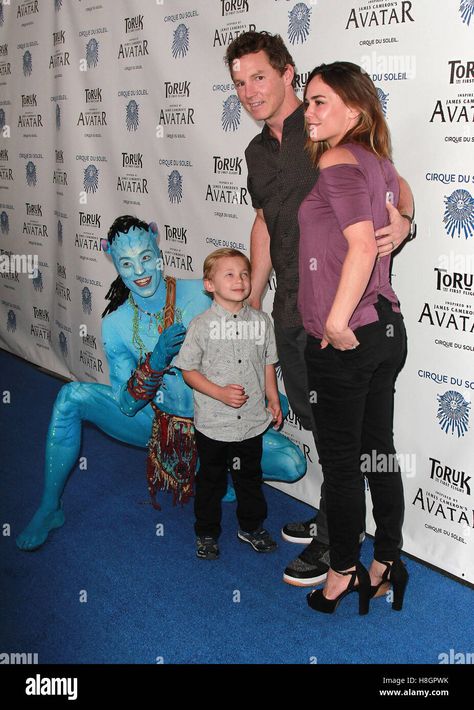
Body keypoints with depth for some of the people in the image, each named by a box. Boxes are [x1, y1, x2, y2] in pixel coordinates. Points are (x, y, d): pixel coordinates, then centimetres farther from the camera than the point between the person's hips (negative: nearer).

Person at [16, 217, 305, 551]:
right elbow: (127, 405, -14)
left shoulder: (203, 294, -15)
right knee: (71, 397, -19)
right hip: (155, 422, 1)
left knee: (293, 463, -24)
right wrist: (156, 361, -31)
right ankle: (49, 509, -5)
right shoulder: (116, 324, -10)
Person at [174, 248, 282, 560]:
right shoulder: (202, 325, -12)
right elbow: (189, 370, -9)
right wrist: (220, 393, -19)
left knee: (250, 476, 19)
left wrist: (273, 399, 7)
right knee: (211, 479, 13)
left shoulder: (261, 321, -1)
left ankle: (252, 526, 39)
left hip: (252, 421, 3)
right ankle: (207, 533, 31)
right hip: (213, 423, -3)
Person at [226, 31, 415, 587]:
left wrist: (402, 219, -27)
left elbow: (393, 181, -5)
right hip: (288, 309, 8)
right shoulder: (258, 151, 14)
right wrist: (251, 299, 22)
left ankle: (337, 540, 19)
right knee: (311, 418, 17)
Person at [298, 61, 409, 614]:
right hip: (387, 326, 8)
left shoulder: (338, 163, -14)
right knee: (378, 453, 16)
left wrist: (335, 323, -23)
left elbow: (362, 247, -26)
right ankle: (387, 564, 29)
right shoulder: (379, 162, 11)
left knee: (339, 461, 6)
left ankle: (343, 573, 21)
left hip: (344, 340, -8)